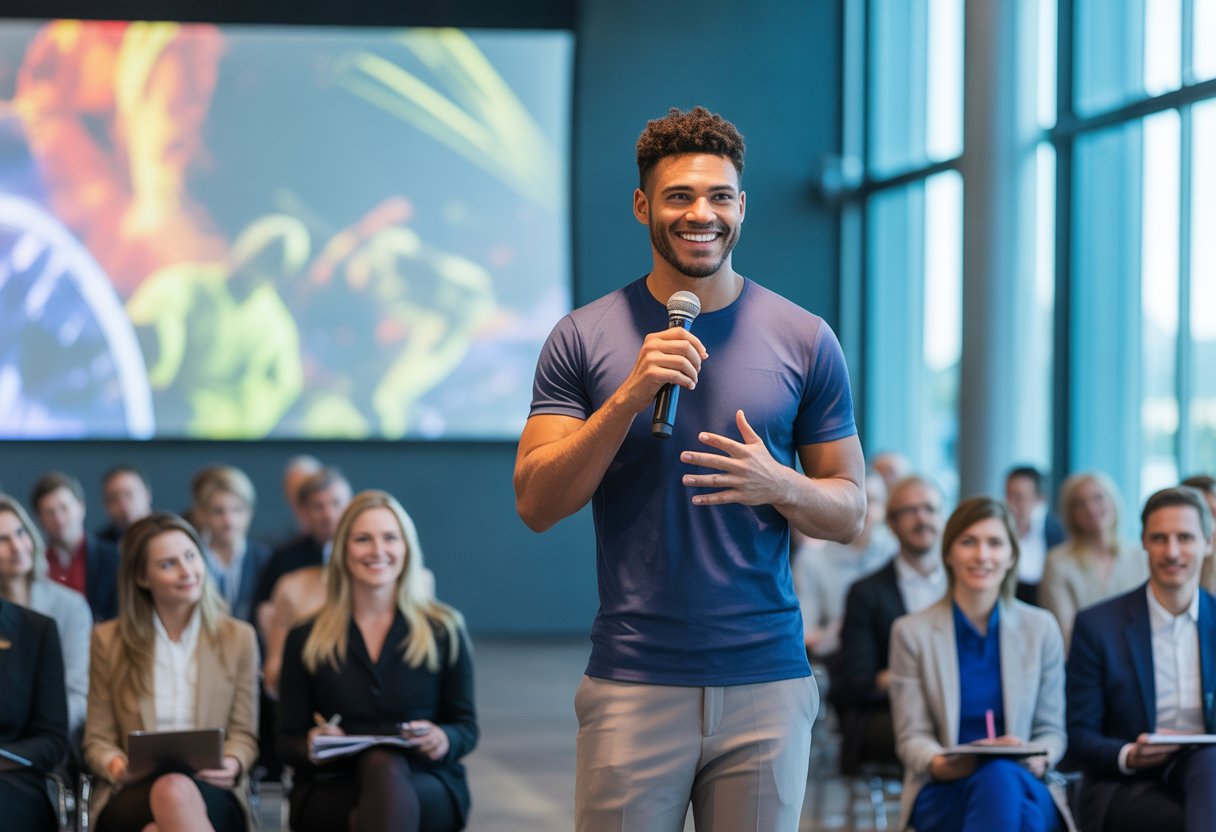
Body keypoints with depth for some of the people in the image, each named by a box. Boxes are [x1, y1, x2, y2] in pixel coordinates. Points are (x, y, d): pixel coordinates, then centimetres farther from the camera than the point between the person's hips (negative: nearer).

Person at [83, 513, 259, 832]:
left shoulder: (238, 637, 15)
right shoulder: (109, 640, 13)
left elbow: (244, 734, 13)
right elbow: (98, 740, 12)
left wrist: (232, 764, -10)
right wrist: (117, 766, -11)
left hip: (210, 796, 0)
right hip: (132, 795, 0)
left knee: (178, 792, -40)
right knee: (170, 791, -40)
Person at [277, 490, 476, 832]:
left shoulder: (444, 629, 12)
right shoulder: (305, 640, 12)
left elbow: (467, 726, 13)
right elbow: (287, 742, 12)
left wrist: (445, 740, -12)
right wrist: (311, 747, -14)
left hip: (426, 786, 0)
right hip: (331, 788, 0)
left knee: (384, 766, -39)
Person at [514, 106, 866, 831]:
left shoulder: (806, 340, 4)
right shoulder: (584, 338, 3)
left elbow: (851, 512, 8)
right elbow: (536, 505, -3)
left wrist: (778, 485, -14)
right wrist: (629, 397, -14)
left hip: (768, 682, 1)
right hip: (632, 683, -1)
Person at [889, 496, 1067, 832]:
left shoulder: (1041, 628, 12)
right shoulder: (912, 632, 7)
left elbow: (1052, 730, 12)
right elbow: (912, 737, 3)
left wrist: (1036, 759, -12)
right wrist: (941, 764, -20)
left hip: (1025, 791, 1)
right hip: (944, 793, -1)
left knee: (1001, 778, -39)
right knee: (994, 776, -39)